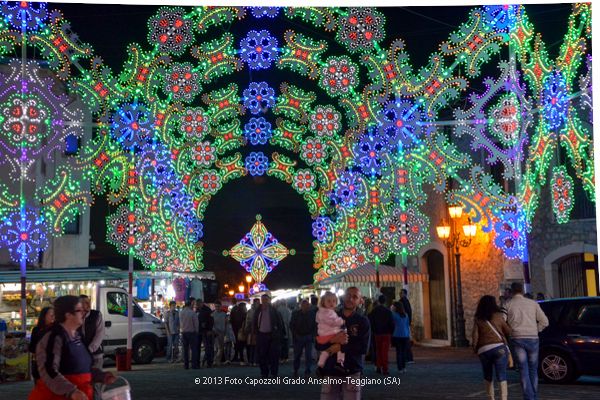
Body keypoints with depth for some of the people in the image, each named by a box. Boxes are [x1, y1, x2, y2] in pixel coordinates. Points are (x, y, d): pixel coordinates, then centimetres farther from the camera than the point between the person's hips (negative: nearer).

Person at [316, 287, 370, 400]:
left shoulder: (363, 321, 3)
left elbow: (363, 347, -8)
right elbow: (318, 345, 3)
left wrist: (341, 347, -16)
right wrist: (333, 340, -15)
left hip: (352, 371, -1)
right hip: (330, 370, 2)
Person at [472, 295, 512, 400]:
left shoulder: (478, 319, 6)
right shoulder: (498, 316, 3)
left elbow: (475, 335, 0)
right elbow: (508, 331, 4)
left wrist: (475, 349, 11)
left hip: (483, 349, 2)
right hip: (499, 348, -2)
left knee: (487, 376, 19)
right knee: (502, 377, -4)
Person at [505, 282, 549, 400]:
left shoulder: (508, 305, 3)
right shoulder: (533, 303, 8)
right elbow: (544, 321, 5)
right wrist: (535, 330, 15)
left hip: (517, 339, -2)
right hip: (533, 338, 2)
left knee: (524, 370, -2)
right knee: (533, 370, 14)